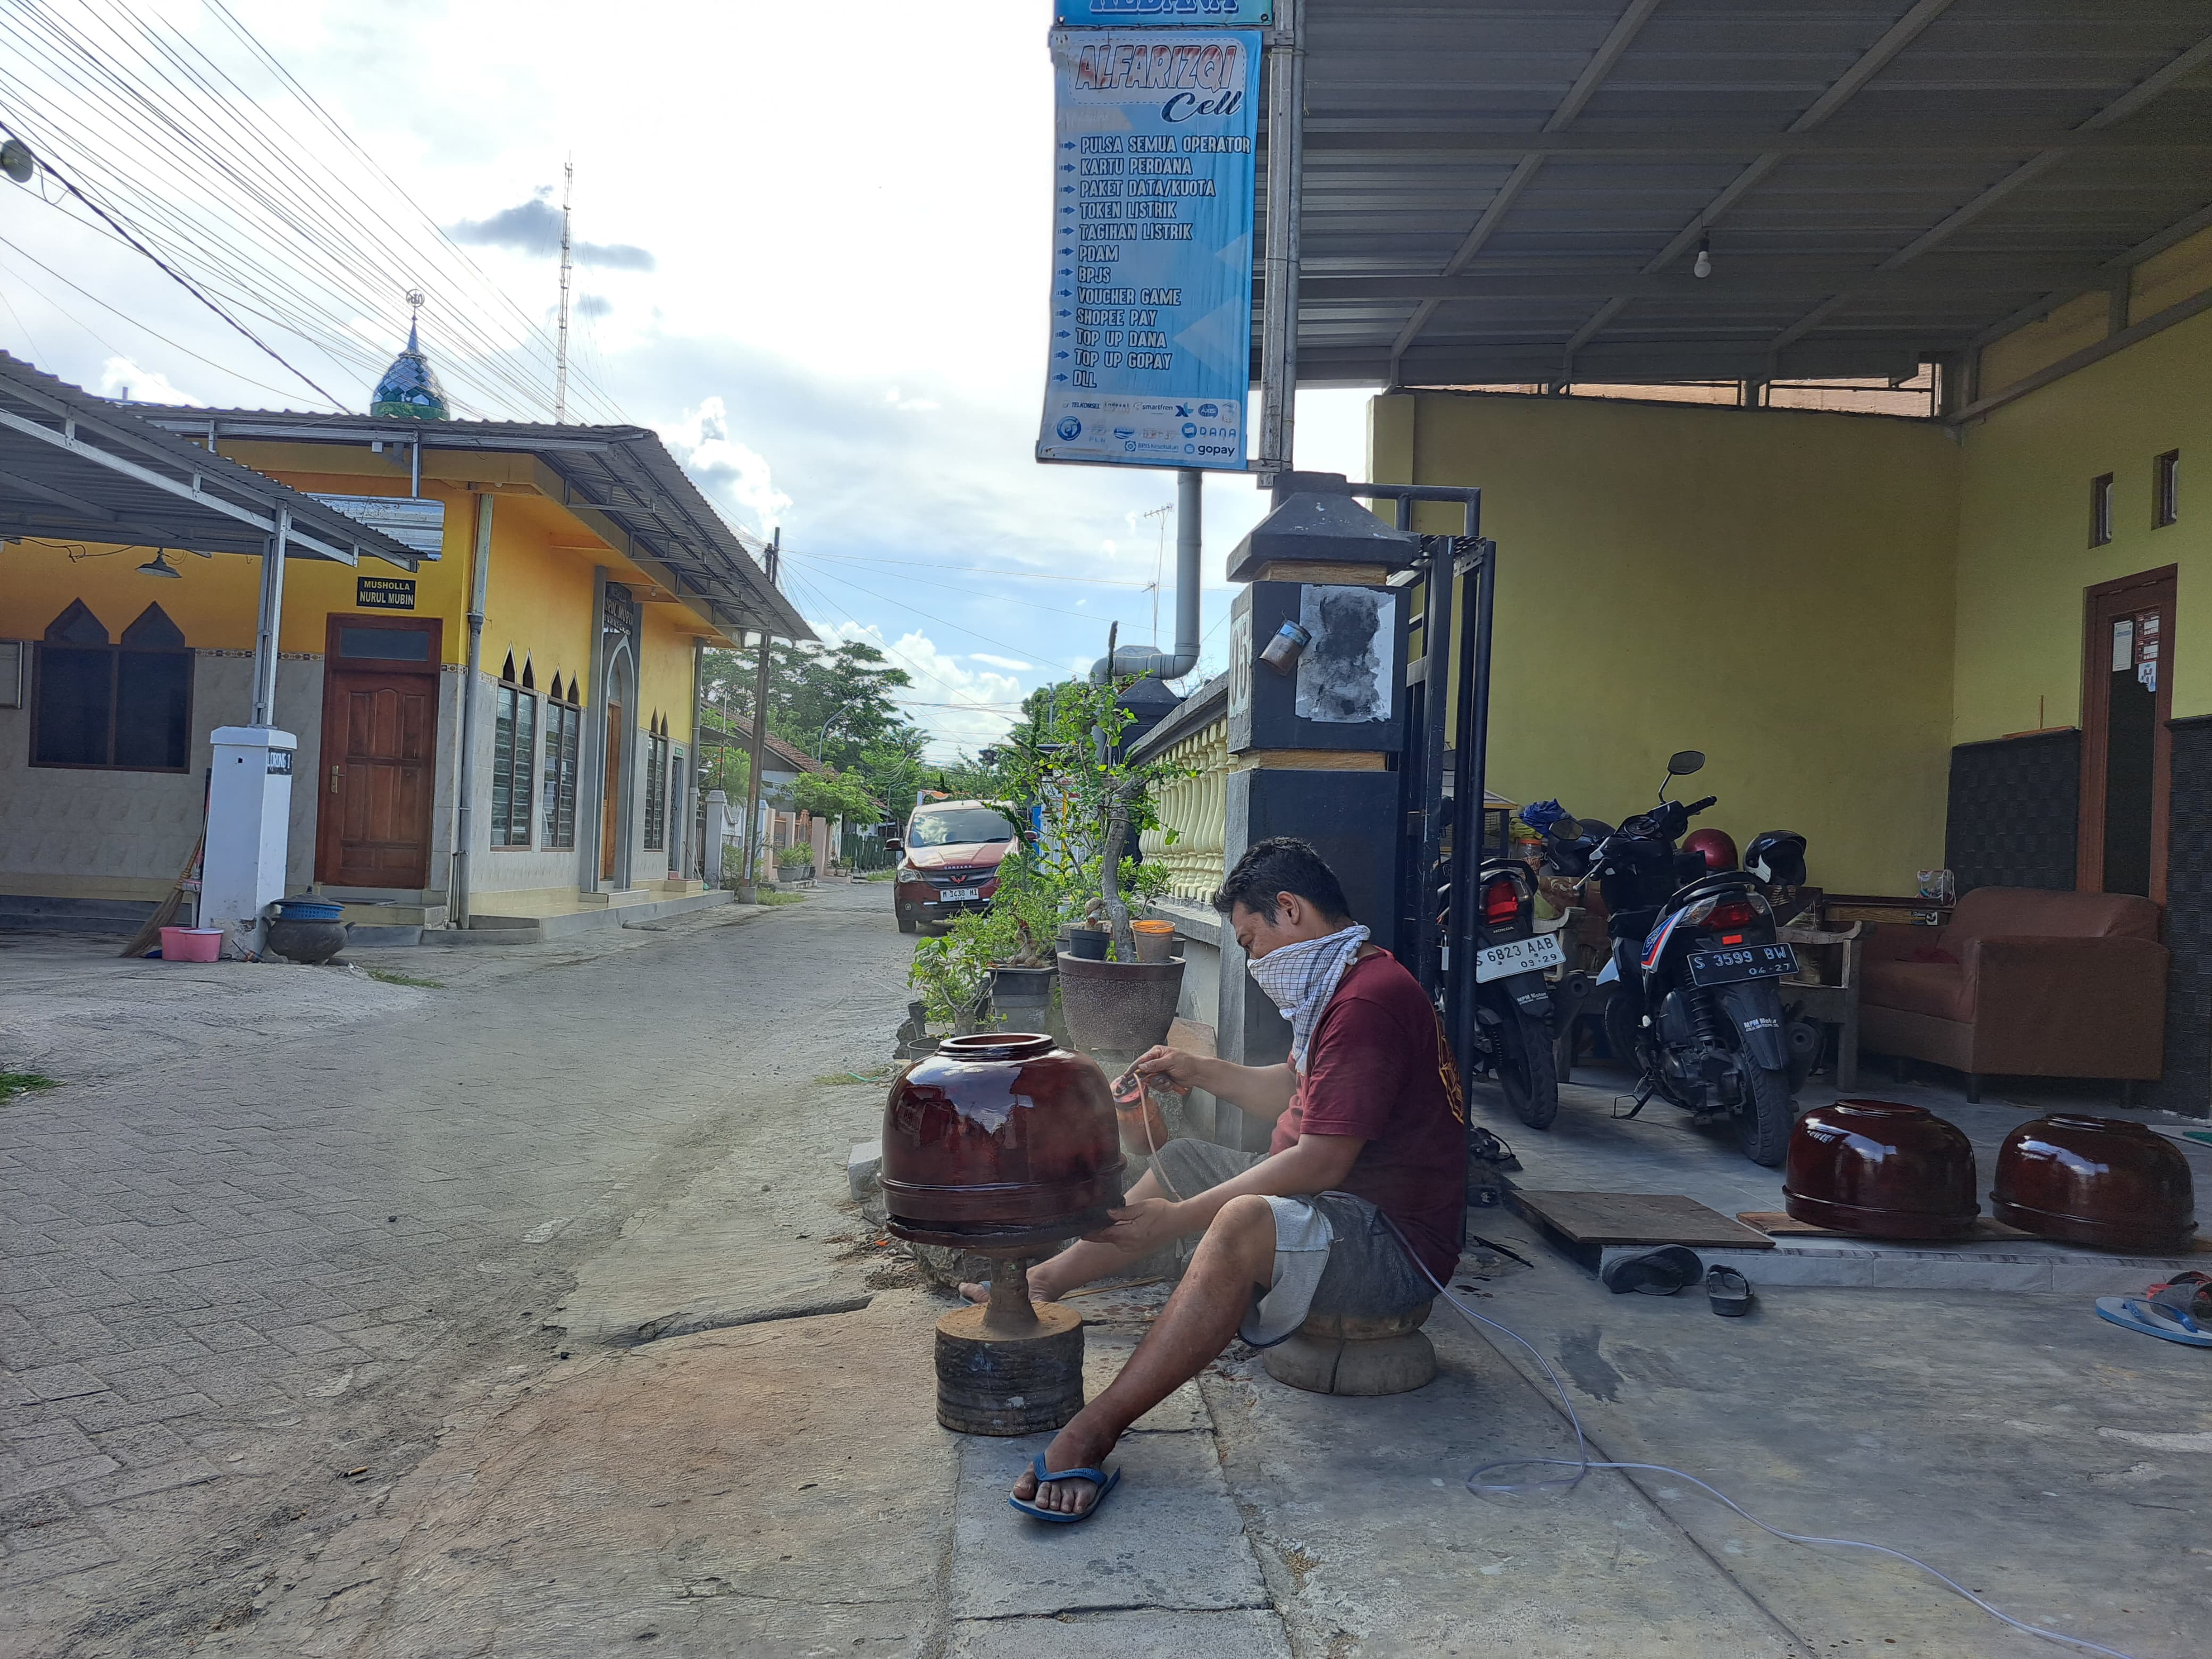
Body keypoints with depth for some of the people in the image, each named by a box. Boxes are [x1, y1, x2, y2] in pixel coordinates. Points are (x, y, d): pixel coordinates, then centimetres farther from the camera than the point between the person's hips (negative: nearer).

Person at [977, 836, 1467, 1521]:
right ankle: (1042, 1282, 29)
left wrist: (1177, 1218, -25)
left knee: (1246, 1222, -39)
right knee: (1179, 1160, 21)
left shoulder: (1369, 1000, -22)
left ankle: (1092, 1433, -41)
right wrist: (1201, 1073, 18)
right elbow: (1294, 1093, 27)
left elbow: (1322, 1159, -27)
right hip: (1337, 1201, 11)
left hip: (1398, 1243, -11)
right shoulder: (1342, 986, 13)